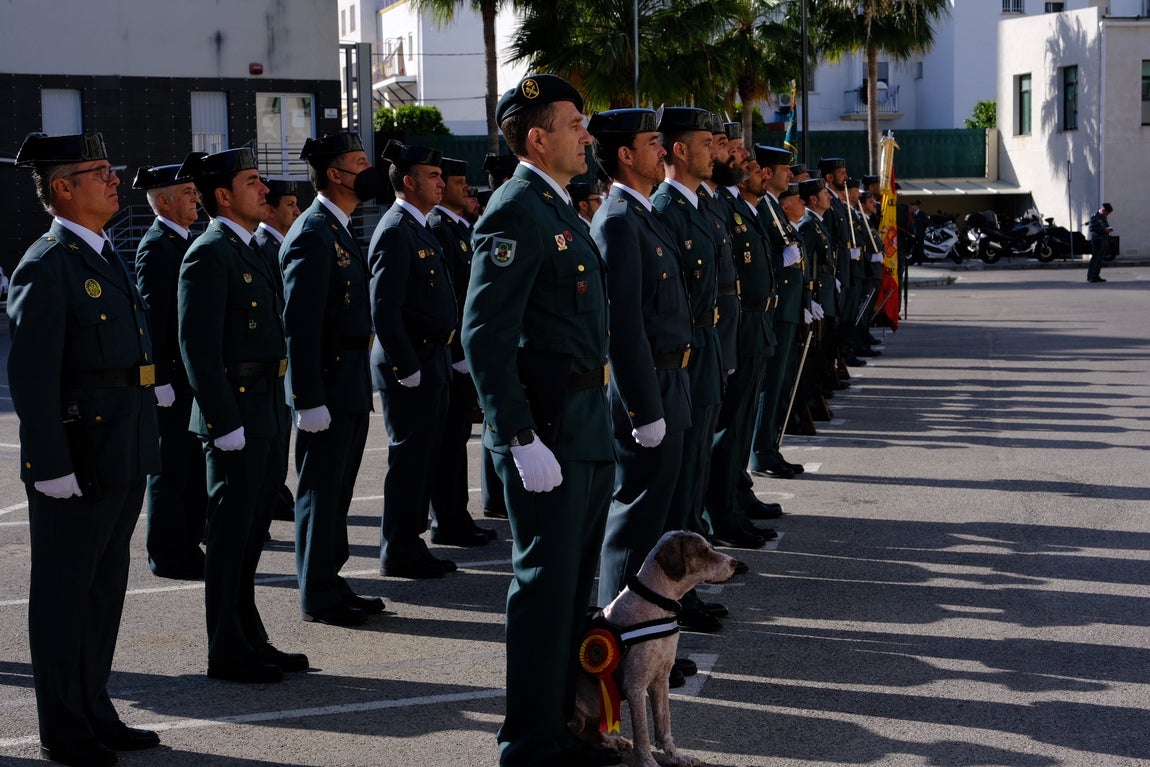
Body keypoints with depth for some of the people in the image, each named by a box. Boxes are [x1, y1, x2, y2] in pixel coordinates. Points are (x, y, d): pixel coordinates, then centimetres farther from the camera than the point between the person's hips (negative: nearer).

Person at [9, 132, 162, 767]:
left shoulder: (106, 256, 15)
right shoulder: (46, 267, -14)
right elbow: (31, 378, -18)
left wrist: (144, 449, 20)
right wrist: (51, 467, -21)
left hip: (124, 457, 9)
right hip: (76, 462, -9)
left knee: (105, 589, 16)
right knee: (64, 593, 2)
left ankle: (94, 712, 28)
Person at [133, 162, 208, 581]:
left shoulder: (185, 242, 15)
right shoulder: (157, 247, -14)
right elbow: (152, 318, -18)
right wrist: (161, 381, -20)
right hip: (174, 375, -9)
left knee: (196, 466, 15)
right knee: (172, 467, -2)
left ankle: (187, 543, 24)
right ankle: (168, 555, 6)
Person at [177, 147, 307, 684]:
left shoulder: (252, 250, 16)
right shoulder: (209, 256, -14)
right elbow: (198, 348, -19)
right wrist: (226, 422, -21)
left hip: (266, 413, 9)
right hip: (236, 413, -9)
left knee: (250, 533, 15)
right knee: (231, 534, -1)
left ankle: (250, 640, 24)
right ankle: (227, 653, 7)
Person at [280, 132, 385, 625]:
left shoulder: (338, 230, 16)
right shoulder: (313, 234, -16)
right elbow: (300, 323, -20)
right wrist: (309, 399, -23)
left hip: (350, 385, 10)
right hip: (327, 385, -10)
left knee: (336, 491, 15)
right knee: (322, 492, -1)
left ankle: (330, 584, 24)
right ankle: (319, 598, 7)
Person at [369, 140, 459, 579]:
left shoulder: (419, 229, 16)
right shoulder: (395, 232, -16)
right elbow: (384, 309, -21)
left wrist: (442, 359, 18)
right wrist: (407, 368, -21)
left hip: (431, 365, 10)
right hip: (410, 366, -10)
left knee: (422, 457, 13)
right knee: (409, 459, -3)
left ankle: (409, 544, 21)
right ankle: (399, 554, 5)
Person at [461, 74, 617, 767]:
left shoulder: (562, 210, 16)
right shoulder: (516, 213, -14)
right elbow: (485, 337, -20)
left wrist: (600, 423, 19)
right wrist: (522, 441, -24)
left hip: (587, 429, 10)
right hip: (547, 429, -10)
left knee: (573, 586, 15)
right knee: (546, 585, -3)